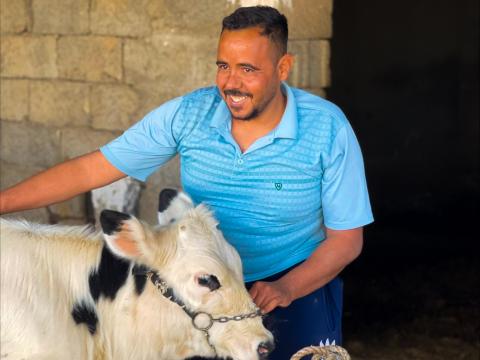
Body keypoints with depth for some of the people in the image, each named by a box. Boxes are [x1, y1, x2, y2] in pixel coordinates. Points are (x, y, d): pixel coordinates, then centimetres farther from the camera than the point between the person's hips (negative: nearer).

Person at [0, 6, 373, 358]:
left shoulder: (328, 129, -18)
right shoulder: (188, 114, -12)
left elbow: (346, 237, -12)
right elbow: (91, 169, -10)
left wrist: (286, 288, -28)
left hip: (299, 284, -2)